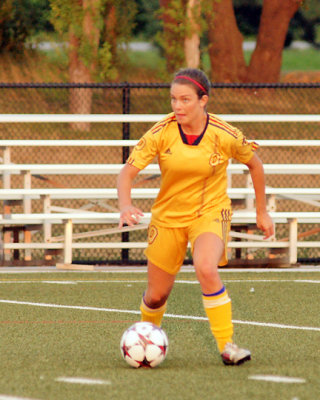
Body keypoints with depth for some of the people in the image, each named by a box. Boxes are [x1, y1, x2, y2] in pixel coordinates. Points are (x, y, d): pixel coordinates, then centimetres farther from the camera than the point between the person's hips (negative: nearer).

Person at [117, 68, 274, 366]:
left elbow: (254, 164, 3)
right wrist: (125, 206, -34)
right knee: (156, 296, 6)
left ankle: (227, 345, -22)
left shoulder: (225, 136, -16)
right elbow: (127, 172, -13)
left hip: (210, 213, -2)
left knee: (206, 270, -32)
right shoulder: (160, 134, -14)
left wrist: (261, 212, 8)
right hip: (168, 216, 2)